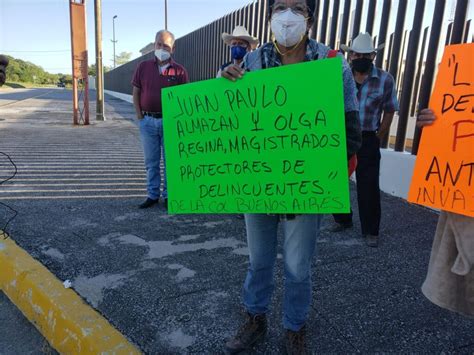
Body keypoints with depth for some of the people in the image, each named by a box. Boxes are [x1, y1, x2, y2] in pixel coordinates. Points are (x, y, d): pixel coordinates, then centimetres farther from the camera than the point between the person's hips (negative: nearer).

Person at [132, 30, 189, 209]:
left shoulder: (179, 70, 1)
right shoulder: (143, 67, 7)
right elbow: (136, 92, 10)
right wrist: (139, 114, 3)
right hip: (148, 121, 2)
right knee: (151, 161, 9)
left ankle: (168, 195, 15)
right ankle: (153, 194, 20)